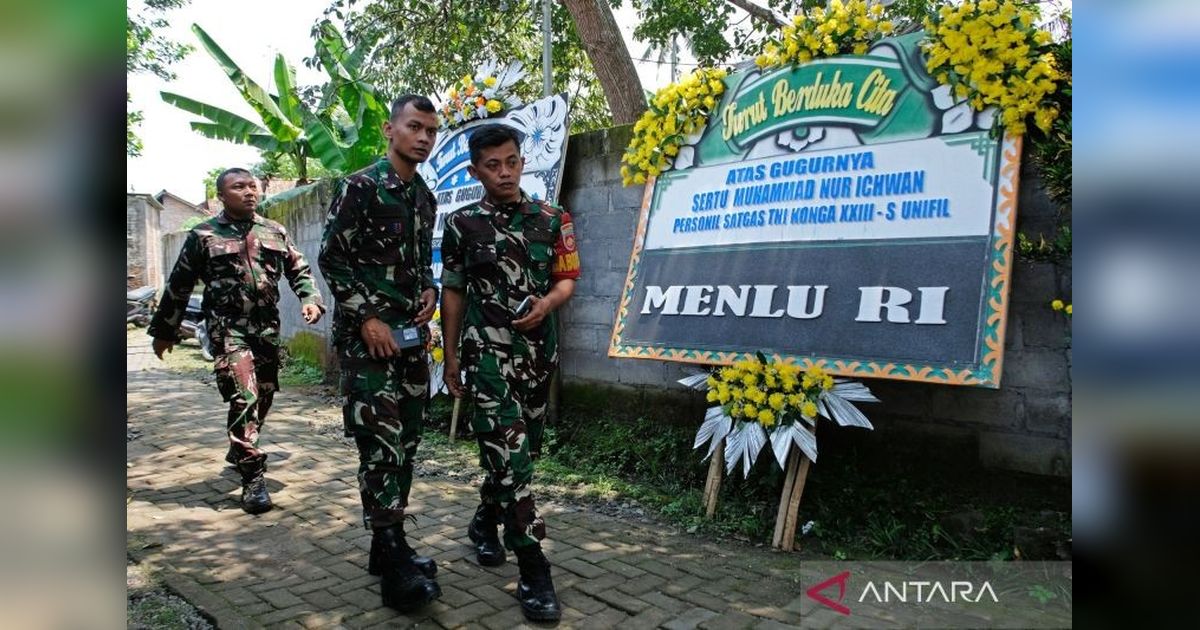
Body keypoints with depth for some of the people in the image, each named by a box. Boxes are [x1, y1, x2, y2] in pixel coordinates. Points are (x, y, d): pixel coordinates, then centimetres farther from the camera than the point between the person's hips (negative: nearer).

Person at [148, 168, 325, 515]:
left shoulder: (274, 231, 12)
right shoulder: (203, 235, 2)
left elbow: (299, 270, 16)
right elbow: (178, 286, 7)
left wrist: (310, 299, -3)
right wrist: (164, 330, 10)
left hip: (267, 327, 5)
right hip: (227, 327, -4)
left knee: (264, 395, 13)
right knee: (244, 397, -14)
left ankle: (239, 451, 38)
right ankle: (253, 476, -9)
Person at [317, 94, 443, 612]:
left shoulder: (425, 197, 14)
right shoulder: (359, 187, -7)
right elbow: (331, 259, -9)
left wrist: (429, 291, 2)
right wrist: (368, 318, -15)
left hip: (411, 335, 7)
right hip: (367, 336, -7)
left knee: (406, 441, 10)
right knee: (381, 444, -9)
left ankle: (390, 547, 22)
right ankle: (395, 571, -4)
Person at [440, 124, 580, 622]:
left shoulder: (551, 219, 5)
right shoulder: (462, 223, 1)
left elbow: (567, 279, 7)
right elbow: (453, 292, 5)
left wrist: (548, 303, -15)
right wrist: (451, 354, 4)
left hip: (538, 349, 3)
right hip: (487, 351, -3)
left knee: (514, 448, 15)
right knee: (509, 453, -11)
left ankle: (485, 521, 41)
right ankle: (534, 573, -7)